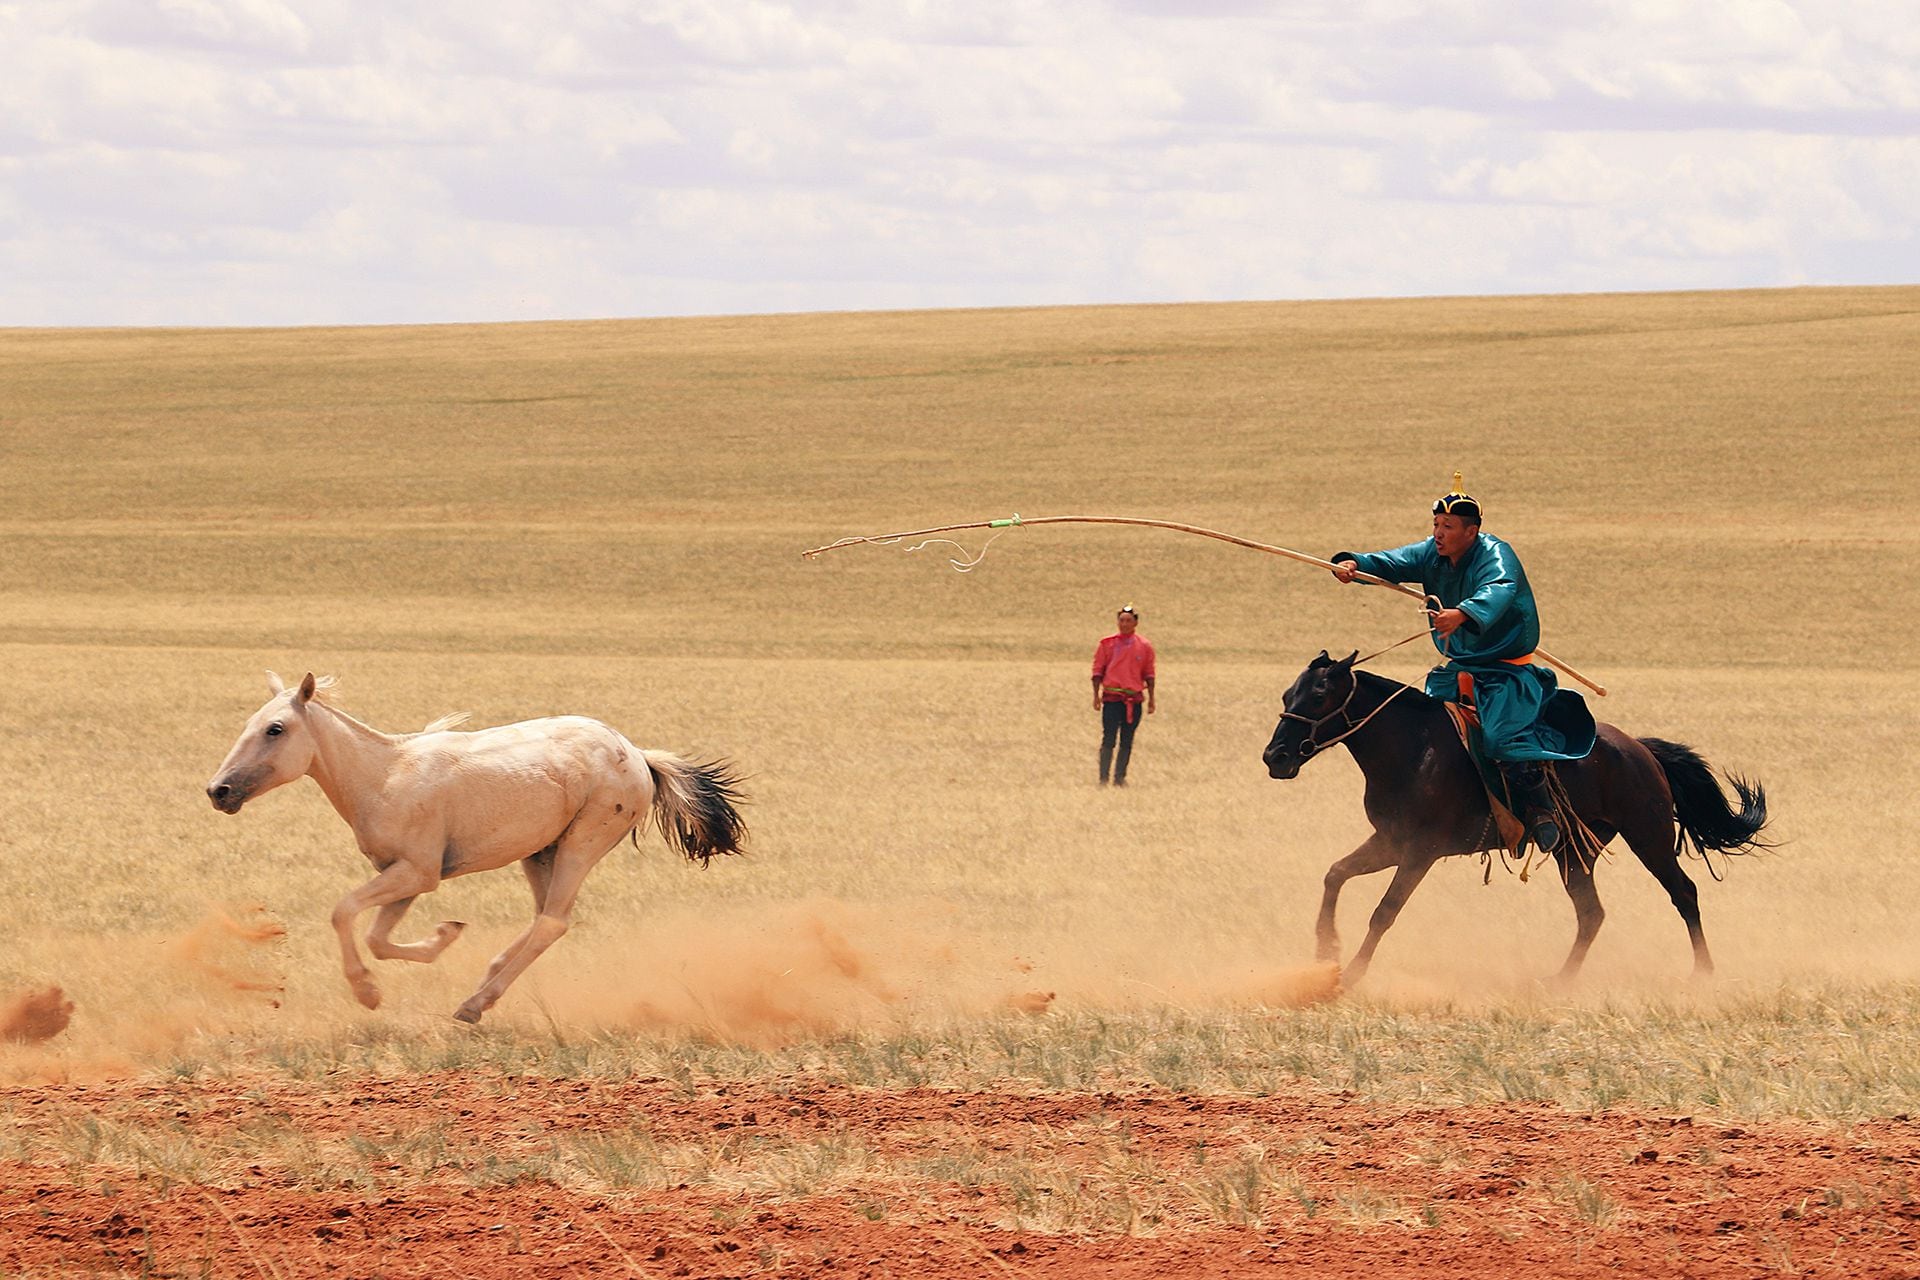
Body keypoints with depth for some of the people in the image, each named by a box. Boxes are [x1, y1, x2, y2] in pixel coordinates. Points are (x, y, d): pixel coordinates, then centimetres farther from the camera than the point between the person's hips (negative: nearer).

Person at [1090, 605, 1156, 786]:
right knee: (1108, 740, -8)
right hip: (1112, 697, -2)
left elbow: (1148, 674, 11)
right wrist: (1096, 695, -2)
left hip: (1134, 699, 2)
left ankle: (1120, 777, 13)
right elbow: (1097, 670, 5)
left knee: (1127, 742, 6)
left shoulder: (1144, 646, 7)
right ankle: (1103, 779, -7)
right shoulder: (1107, 644, 4)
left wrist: (1151, 698, 7)